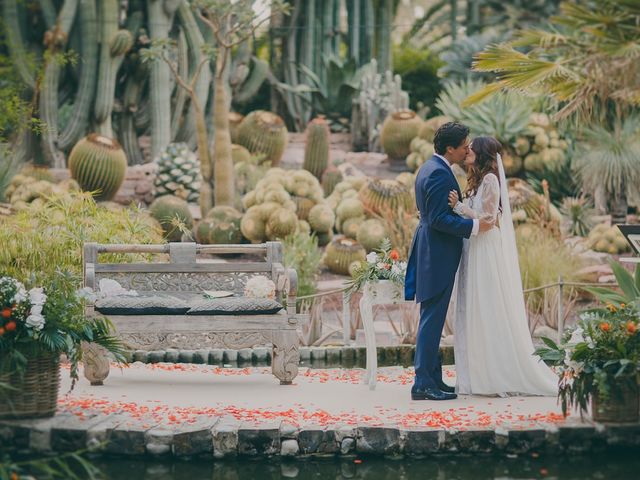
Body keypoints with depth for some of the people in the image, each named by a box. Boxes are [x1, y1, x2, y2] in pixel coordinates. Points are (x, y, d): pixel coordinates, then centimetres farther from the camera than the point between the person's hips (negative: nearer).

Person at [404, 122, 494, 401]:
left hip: (430, 253, 11)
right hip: (438, 256, -11)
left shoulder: (430, 168, 14)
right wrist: (474, 226, -22)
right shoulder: (439, 174, -18)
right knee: (432, 320, -8)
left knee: (432, 320, 14)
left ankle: (433, 379, 20)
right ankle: (423, 384, -7)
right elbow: (439, 219, -23)